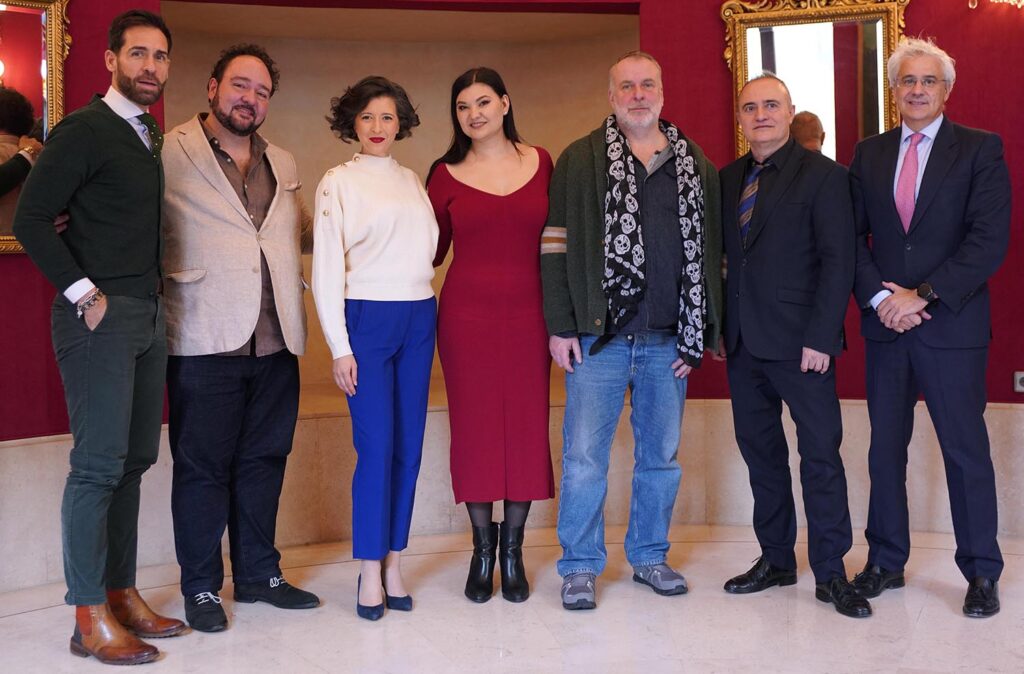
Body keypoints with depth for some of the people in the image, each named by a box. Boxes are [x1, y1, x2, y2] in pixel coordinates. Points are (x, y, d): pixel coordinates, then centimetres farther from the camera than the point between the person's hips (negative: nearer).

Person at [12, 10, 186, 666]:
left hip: (148, 315, 8)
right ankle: (91, 618, 4)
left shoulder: (154, 138, 16)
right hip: (100, 315, -8)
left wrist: (157, 297, 11)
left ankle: (122, 593, 21)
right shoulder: (84, 130, -7)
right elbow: (31, 219, -13)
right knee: (99, 463, -5)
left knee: (134, 460, 11)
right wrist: (84, 294, -13)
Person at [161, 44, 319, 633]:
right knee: (202, 466, 4)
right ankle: (201, 587, 17)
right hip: (205, 340, -5)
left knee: (263, 462, 13)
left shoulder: (284, 165, 16)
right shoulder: (170, 155, -2)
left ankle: (259, 574, 26)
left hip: (276, 340, 5)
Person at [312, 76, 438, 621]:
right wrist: (339, 347, -9)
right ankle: (370, 573, 4)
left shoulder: (412, 181, 15)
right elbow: (327, 268, -4)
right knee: (376, 447, -7)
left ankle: (393, 565, 15)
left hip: (419, 318, 5)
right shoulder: (338, 182, 1)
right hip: (367, 317, -4)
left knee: (408, 447, 5)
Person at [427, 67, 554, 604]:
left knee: (526, 427, 3)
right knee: (474, 428, 3)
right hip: (466, 313, -1)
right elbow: (429, 251, 7)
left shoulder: (540, 163, 7)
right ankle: (482, 549, 19)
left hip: (528, 313, 1)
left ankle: (512, 550, 18)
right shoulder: (446, 175, 4)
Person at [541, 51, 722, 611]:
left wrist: (700, 334, 3)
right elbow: (556, 245, -1)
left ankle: (649, 556, 27)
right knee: (584, 455, -1)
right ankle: (580, 566, 13)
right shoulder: (580, 160, 2)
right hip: (599, 334, -3)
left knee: (661, 455, 12)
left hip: (669, 339, 3)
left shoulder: (695, 165, 10)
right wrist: (560, 326, -8)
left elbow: (709, 251, 10)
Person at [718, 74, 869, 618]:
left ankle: (831, 572, 11)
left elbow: (838, 261, -9)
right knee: (760, 451, 11)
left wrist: (820, 338, -15)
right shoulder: (728, 179, 12)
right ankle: (776, 559, 24)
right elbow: (723, 255, 13)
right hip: (744, 343, 6)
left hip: (800, 343, -5)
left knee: (821, 454, 0)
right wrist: (719, 327, 6)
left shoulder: (822, 175, -4)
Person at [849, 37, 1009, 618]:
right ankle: (886, 563, 22)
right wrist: (879, 296, -9)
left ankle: (982, 574, 16)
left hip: (952, 325, -3)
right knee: (885, 448, 10)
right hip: (885, 326, 4)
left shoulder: (981, 150, -1)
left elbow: (990, 239, -10)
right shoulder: (869, 154, 10)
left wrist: (923, 295, -15)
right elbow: (854, 236, 6)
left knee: (966, 450, 3)